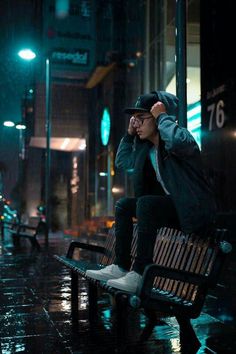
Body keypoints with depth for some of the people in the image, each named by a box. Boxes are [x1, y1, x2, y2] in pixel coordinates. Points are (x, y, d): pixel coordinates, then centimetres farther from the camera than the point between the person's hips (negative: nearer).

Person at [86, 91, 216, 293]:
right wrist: (129, 134, 12)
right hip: (172, 206, 9)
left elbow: (177, 141, -40)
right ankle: (121, 267, 0)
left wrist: (162, 116, -22)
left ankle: (140, 274, -26)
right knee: (124, 204, 4)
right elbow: (122, 162, 23)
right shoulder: (145, 147, 11)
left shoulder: (182, 136, -13)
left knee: (146, 203, -30)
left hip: (195, 210, -9)